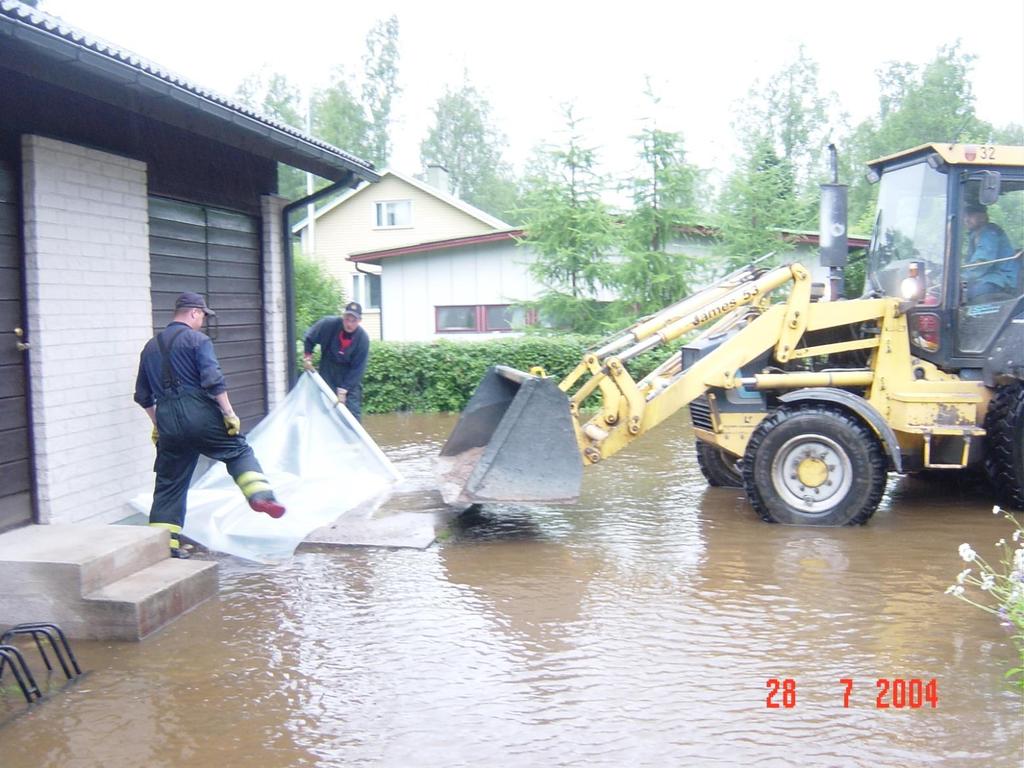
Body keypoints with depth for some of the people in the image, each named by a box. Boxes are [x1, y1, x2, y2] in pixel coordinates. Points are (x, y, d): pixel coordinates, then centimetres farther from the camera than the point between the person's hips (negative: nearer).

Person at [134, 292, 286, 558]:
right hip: (199, 414, -5)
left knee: (169, 483, 10)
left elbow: (143, 395, 22)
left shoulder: (150, 346, 19)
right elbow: (214, 381, -14)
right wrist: (229, 414, -11)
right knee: (239, 451, 10)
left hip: (167, 420, 5)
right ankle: (260, 495, -11)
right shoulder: (197, 339, -2)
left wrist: (158, 424, 29)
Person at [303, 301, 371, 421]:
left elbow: (357, 368, -20)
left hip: (350, 374, -1)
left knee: (353, 408, -9)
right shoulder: (329, 324, -21)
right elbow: (309, 338, -1)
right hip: (328, 370, 2)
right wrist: (307, 357, -3)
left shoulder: (363, 338, -23)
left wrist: (343, 390, -23)